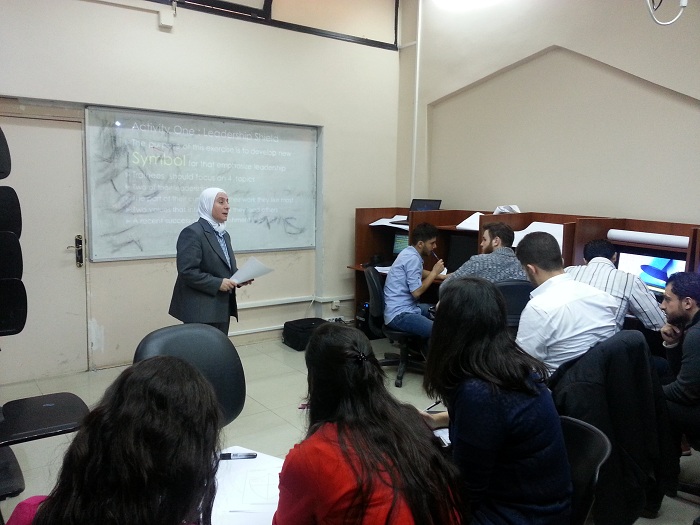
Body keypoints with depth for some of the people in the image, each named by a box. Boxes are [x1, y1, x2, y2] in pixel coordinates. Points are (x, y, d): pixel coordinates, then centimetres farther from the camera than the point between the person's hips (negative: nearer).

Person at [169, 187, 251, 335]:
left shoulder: (224, 234, 17)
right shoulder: (192, 233, -13)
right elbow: (187, 271, -20)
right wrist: (217, 283, -22)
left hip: (222, 307, 9)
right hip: (201, 310, -9)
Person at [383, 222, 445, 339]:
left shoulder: (409, 252, 13)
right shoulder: (412, 258, -17)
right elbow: (417, 292, -19)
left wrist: (439, 275, 24)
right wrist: (434, 272, -8)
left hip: (406, 307, 11)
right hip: (399, 314, -11)